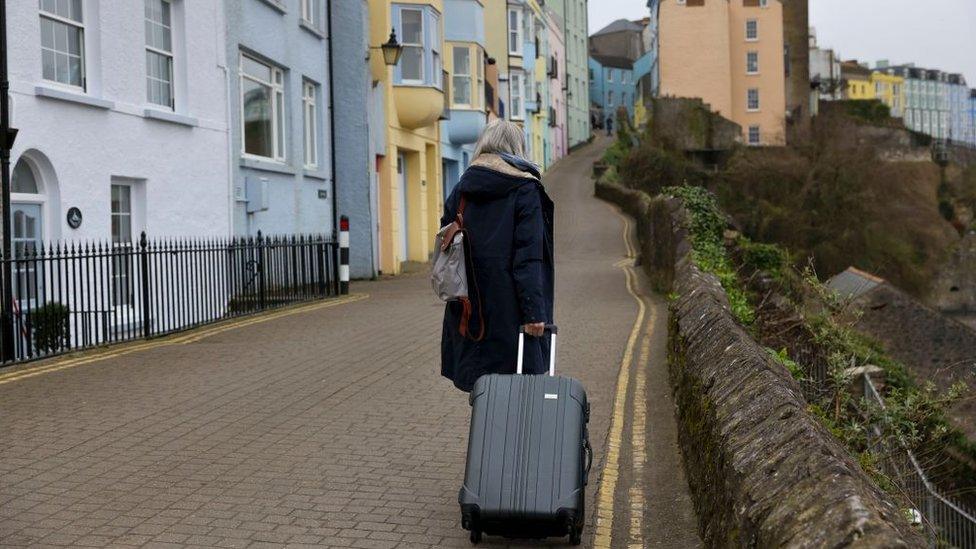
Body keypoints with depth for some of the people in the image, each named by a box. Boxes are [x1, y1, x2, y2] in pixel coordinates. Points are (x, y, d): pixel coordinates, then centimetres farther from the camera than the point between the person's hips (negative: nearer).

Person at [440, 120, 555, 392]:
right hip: (509, 305, -5)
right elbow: (529, 256, -13)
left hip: (470, 305, 5)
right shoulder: (525, 189, -5)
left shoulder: (461, 189, 10)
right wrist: (534, 310, -15)